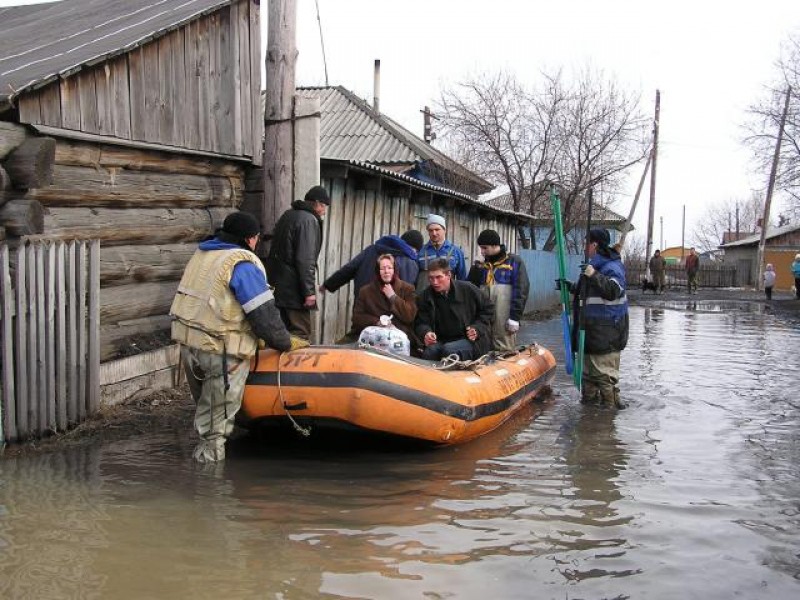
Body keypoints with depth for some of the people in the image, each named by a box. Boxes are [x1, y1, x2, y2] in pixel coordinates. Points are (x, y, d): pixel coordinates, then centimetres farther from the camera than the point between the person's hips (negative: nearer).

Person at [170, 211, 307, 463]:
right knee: (219, 417, 3)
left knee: (205, 407, 22)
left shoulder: (201, 255, 14)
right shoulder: (243, 264, -13)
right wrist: (285, 343, -1)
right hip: (221, 352, -8)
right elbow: (263, 314, -15)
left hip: (188, 343, 8)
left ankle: (206, 453, 31)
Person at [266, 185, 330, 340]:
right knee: (301, 333, -6)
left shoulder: (288, 215, 15)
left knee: (285, 332, 14)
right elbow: (306, 260, -20)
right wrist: (309, 291, -18)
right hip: (294, 290, -9)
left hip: (279, 285, 9)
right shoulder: (309, 220, -13)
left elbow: (276, 252, 21)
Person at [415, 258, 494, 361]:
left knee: (449, 350, -35)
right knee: (429, 352, -32)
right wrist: (426, 333, -21)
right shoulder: (425, 297, 2)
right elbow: (421, 323, 3)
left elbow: (488, 309, 8)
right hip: (441, 340, 2)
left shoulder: (468, 289, -3)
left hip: (470, 339, -2)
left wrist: (477, 328, -5)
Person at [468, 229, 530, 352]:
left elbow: (521, 290, -4)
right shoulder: (481, 266, 15)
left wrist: (515, 317, -9)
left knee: (505, 351, -2)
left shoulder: (514, 262, 1)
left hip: (504, 318, -5)